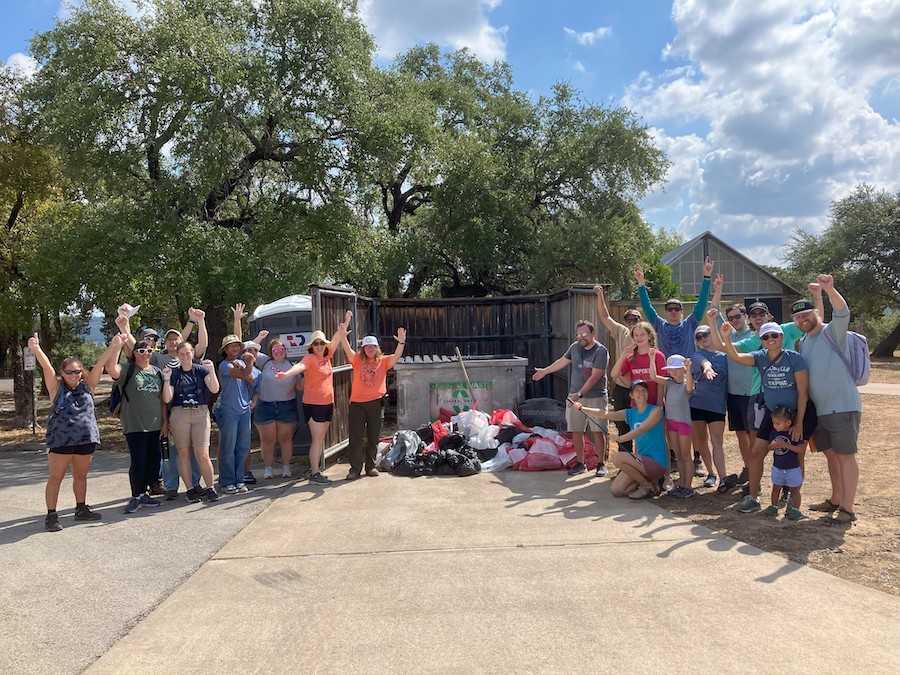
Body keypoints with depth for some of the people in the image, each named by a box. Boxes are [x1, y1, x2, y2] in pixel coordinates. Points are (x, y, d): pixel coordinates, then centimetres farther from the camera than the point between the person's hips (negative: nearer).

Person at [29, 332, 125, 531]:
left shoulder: (87, 386, 7)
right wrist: (36, 349, -28)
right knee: (55, 477, 1)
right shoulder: (57, 387, 1)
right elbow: (46, 367, -14)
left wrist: (114, 346, -8)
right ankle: (51, 515, 6)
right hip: (60, 440, -3)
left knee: (81, 476, 14)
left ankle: (81, 509, 25)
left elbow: (100, 364, 0)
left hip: (86, 438, 3)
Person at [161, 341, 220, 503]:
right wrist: (166, 380, -12)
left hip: (201, 413, -1)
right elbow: (167, 399, 0)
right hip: (179, 415, 1)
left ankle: (210, 488, 7)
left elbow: (214, 389, -7)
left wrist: (211, 370, -17)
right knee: (183, 453, 5)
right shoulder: (173, 373, 6)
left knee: (202, 455, -7)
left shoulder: (201, 370, 5)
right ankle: (190, 489, 16)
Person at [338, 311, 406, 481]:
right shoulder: (357, 360, 5)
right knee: (355, 437, -1)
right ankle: (355, 468, 7)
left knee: (373, 436, 11)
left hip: (376, 402, 1)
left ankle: (371, 466, 23)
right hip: (357, 403, -1)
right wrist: (343, 333, -25)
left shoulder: (383, 361, 5)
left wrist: (401, 342, -29)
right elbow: (347, 348, -9)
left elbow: (397, 356, -11)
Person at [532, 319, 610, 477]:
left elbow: (595, 376, -19)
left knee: (598, 431, -2)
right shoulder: (575, 347, 5)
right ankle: (580, 463, 18)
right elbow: (563, 361, 23)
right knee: (576, 430, 6)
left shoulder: (601, 351, -13)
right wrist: (545, 371, 31)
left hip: (595, 397, -5)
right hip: (575, 396, 5)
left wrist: (579, 394, -23)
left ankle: (601, 464, 11)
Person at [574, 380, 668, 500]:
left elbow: (642, 429, -25)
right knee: (615, 490, 0)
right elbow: (604, 414, -6)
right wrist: (582, 408, -20)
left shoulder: (656, 410, -9)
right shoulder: (631, 413, 7)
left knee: (617, 457, -25)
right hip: (642, 460, 7)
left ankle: (648, 485, -5)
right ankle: (647, 478, 17)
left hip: (657, 463, -7)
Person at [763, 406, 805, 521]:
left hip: (792, 468, -5)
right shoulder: (774, 432, -1)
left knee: (794, 490, 7)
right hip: (777, 467, 5)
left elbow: (801, 449, -22)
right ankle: (773, 507, 27)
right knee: (776, 488, 16)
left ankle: (795, 509, 16)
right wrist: (773, 445, -18)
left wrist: (785, 444, -30)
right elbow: (769, 447, 6)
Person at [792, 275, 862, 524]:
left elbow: (843, 313, -29)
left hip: (842, 407, -8)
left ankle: (847, 508, 1)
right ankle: (835, 500, 29)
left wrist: (829, 289, -45)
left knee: (845, 456, -4)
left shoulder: (831, 332, -8)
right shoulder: (803, 343, 14)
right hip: (818, 410, 8)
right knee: (831, 455, 17)